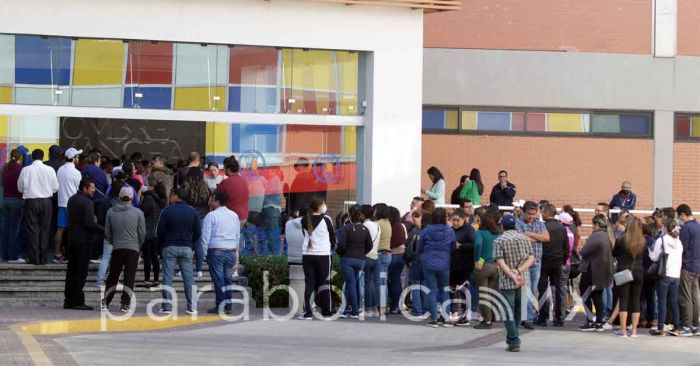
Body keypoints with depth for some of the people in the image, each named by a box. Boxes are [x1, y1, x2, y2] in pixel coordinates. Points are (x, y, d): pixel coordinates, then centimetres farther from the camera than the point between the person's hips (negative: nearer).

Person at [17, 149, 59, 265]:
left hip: (31, 201, -1)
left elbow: (20, 188, 3)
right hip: (46, 201, 1)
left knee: (32, 229, 5)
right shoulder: (49, 170, -4)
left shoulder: (26, 170, -5)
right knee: (44, 229, 9)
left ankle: (34, 258, 3)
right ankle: (43, 258, 9)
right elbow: (55, 187, 2)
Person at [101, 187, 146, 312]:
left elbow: (107, 233, 6)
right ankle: (126, 304, 0)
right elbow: (142, 233, -1)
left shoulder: (111, 212, 0)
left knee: (112, 277, 12)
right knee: (129, 278, 2)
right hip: (133, 249, -2)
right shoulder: (137, 213, -5)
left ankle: (105, 302, 12)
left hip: (117, 249, 2)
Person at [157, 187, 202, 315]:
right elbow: (198, 232, 2)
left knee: (167, 277, 1)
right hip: (187, 248, 2)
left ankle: (167, 306, -2)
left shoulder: (167, 211, -7)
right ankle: (191, 306, 3)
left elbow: (159, 231, -5)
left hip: (169, 247, -2)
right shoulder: (193, 212, 1)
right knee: (188, 277, 6)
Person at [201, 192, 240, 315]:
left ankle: (220, 306, -5)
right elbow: (238, 236, 16)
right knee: (228, 279, 11)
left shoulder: (211, 216, -6)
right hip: (231, 251, 5)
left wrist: (203, 253, -2)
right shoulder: (234, 216, 12)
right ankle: (228, 305, 9)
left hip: (216, 251, -5)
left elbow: (205, 236, -8)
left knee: (218, 279, -3)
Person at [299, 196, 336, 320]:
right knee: (324, 283, 6)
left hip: (307, 255, 3)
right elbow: (333, 238, 1)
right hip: (323, 255, -3)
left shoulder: (305, 220, 3)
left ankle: (307, 312, -2)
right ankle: (326, 311, 10)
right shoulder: (326, 220, -8)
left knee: (309, 283, 4)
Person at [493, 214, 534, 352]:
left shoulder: (499, 241, -7)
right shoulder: (524, 238, 7)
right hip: (523, 281, 4)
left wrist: (512, 276, -20)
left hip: (507, 281, -4)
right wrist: (519, 271, -10)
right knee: (518, 311, 17)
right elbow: (531, 258, -1)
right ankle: (512, 338, 24)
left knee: (509, 312, 0)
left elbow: (500, 262, -16)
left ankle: (514, 342, -8)